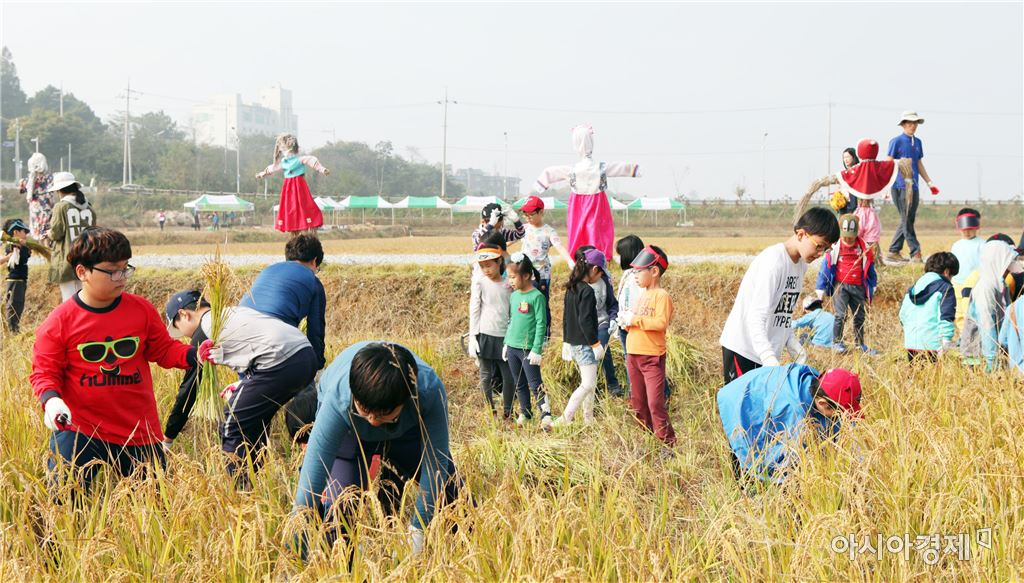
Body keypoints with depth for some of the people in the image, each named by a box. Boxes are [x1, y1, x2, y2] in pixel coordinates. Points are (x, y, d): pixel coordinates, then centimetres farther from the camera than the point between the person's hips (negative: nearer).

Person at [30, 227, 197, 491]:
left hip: (139, 429, 3)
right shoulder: (59, 321, -8)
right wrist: (51, 399, -24)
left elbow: (164, 350, 9)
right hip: (79, 429, -3)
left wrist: (194, 355, -10)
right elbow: (45, 372, -4)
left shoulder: (142, 309, 1)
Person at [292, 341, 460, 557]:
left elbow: (434, 465, -33)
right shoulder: (338, 399, -45)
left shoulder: (430, 390, -44)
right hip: (346, 431, -1)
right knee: (342, 502, -20)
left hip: (408, 427, 2)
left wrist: (417, 532, -33)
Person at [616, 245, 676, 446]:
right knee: (637, 404, 13)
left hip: (652, 357, -9)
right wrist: (626, 320, 0)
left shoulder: (662, 296, -12)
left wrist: (635, 319, -21)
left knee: (655, 403, -12)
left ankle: (667, 443, -5)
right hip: (634, 354, 9)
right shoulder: (643, 295, 16)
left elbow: (661, 322, -25)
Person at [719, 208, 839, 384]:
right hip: (742, 350, -9)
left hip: (765, 354, 9)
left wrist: (793, 344, 3)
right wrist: (770, 360, -36)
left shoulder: (801, 264, 8)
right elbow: (755, 318, -27)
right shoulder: (772, 262, -21)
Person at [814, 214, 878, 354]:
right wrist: (821, 288, 3)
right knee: (841, 315, -15)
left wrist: (870, 290, 20)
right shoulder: (835, 247, -4)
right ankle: (836, 342, -2)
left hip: (858, 287, 3)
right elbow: (826, 267, 2)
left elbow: (870, 271, 15)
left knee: (860, 317, 10)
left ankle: (860, 344, 22)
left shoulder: (864, 248, 4)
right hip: (840, 285, -3)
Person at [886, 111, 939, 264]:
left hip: (914, 186, 8)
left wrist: (929, 183, 24)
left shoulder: (917, 142, 17)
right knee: (906, 220, -8)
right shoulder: (896, 141, -4)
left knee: (908, 221, 8)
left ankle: (893, 252, 15)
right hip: (901, 186, -8)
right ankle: (915, 254, -9)